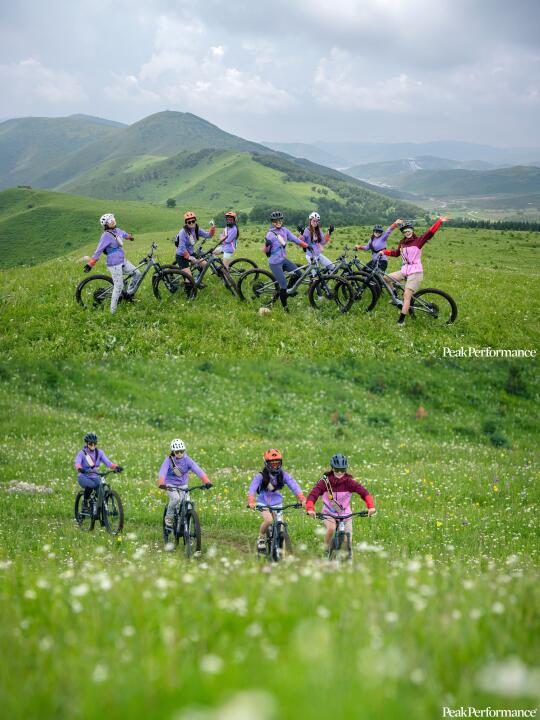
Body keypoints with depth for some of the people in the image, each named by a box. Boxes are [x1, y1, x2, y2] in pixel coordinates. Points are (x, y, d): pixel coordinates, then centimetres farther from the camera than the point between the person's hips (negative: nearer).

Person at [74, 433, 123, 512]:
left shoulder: (99, 452, 2)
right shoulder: (82, 453, -9)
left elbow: (107, 462, -11)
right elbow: (77, 463, -27)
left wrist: (116, 467, -31)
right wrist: (79, 469, -51)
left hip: (95, 477, 3)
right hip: (84, 477, -3)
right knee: (90, 485, -37)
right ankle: (85, 503, -12)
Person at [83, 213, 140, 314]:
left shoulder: (117, 231, 4)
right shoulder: (106, 236, -20)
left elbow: (124, 234, 29)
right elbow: (98, 251, -23)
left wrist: (130, 237, 52)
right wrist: (89, 264, -26)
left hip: (123, 261, 8)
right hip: (114, 265, -8)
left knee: (137, 273, 7)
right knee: (118, 286, -6)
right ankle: (113, 310, 4)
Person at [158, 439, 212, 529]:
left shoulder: (187, 460, -15)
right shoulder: (169, 460, -18)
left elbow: (197, 470, -27)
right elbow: (162, 472, -33)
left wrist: (206, 481, -42)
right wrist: (161, 483, -52)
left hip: (183, 485, 3)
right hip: (170, 485, -3)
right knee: (176, 498, -29)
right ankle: (168, 519, -8)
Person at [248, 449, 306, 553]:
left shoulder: (283, 475, -12)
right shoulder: (261, 476, -18)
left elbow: (294, 485, -23)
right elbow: (252, 488, -30)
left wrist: (302, 499, -38)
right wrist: (251, 502, -49)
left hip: (276, 503, 3)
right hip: (263, 503, -3)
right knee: (269, 520, -29)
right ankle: (261, 538, -1)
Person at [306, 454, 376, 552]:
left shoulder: (349, 481, -14)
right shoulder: (325, 481, -15)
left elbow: (364, 492, -24)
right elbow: (313, 494, -25)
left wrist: (371, 506, -41)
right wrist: (310, 509, -44)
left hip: (345, 514, 1)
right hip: (329, 513, -1)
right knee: (331, 529, -32)